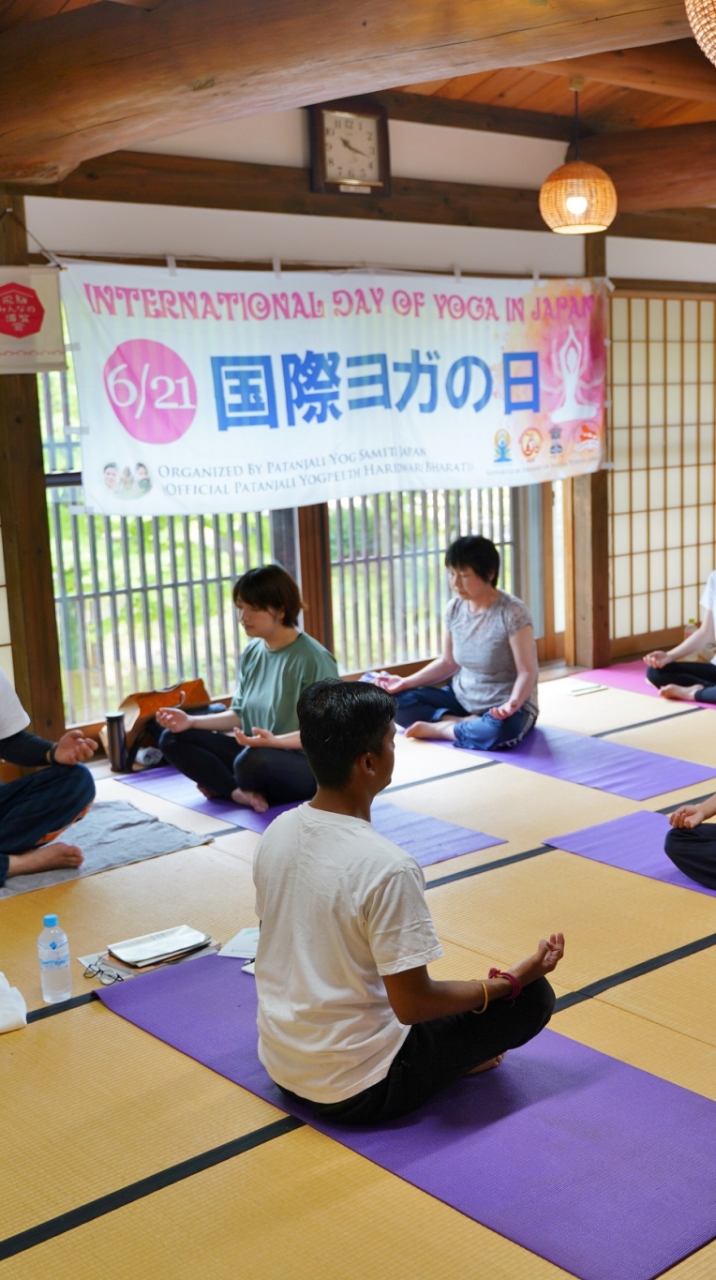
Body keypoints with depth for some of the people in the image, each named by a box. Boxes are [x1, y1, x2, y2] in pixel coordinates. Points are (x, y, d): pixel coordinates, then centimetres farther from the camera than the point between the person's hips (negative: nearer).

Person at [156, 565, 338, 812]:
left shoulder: (313, 658, -16)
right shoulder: (252, 653, 6)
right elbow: (240, 714, 14)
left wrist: (274, 741, -33)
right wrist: (192, 721, 0)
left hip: (307, 763, -8)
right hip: (257, 752, 8)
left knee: (252, 761, -41)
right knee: (173, 739, -3)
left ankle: (223, 786, -8)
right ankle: (240, 792, -19)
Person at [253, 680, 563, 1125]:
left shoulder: (276, 834, -5)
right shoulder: (387, 867, -27)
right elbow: (412, 1005, -21)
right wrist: (515, 979, -8)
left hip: (280, 1063, 7)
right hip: (358, 1089, -7)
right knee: (533, 996, 1)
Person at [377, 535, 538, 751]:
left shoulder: (512, 613, -19)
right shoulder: (454, 609, -1)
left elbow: (527, 672, -19)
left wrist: (512, 704, -38)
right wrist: (406, 682, 0)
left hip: (502, 708, -6)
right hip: (462, 698, 6)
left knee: (501, 729, -41)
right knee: (398, 701, -10)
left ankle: (440, 728, -17)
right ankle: (469, 724, -18)